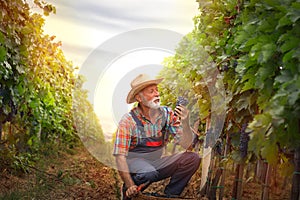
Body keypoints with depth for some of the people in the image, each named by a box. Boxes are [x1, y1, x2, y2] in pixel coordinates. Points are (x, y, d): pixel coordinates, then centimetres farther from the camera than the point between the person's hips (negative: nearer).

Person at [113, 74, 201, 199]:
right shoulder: (128, 121, -16)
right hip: (134, 162, -4)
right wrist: (130, 186, -26)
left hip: (157, 163, 4)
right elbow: (120, 156, -17)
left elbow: (185, 145, -8)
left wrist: (185, 123, -27)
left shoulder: (168, 114, -4)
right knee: (149, 173, -37)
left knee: (193, 158, -16)